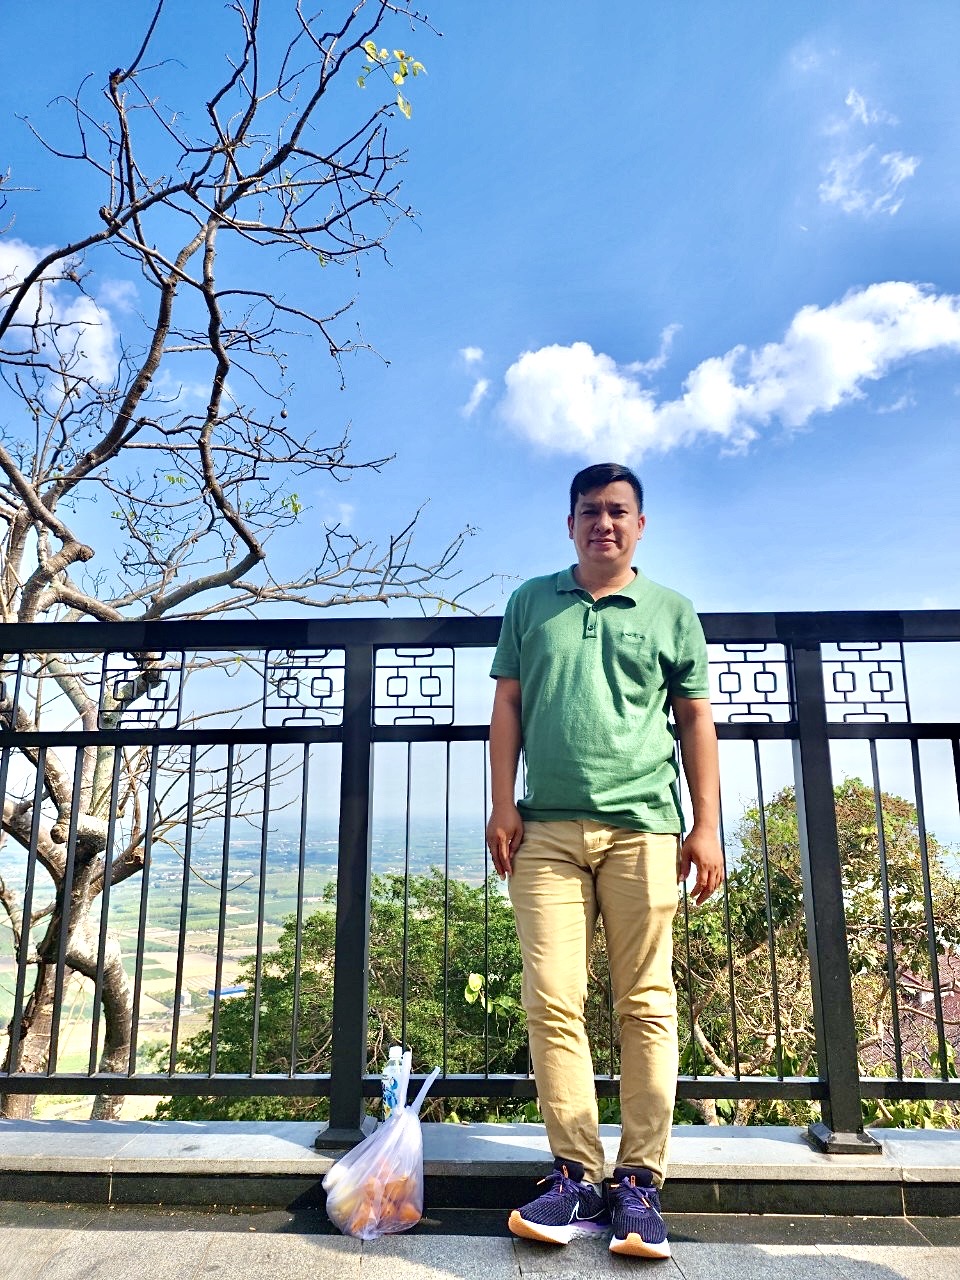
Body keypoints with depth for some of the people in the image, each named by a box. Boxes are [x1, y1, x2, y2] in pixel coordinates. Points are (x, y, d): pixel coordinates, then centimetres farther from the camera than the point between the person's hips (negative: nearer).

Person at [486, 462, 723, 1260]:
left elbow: (696, 721, 10)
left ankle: (640, 1184, 13)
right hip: (548, 828, 1)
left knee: (646, 1005, 2)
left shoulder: (672, 611, 12)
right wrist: (501, 804, 3)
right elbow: (508, 706, 12)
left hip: (642, 827, 0)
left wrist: (707, 826, 3)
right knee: (552, 1003, -1)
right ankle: (578, 1177, 11)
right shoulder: (531, 602, 15)